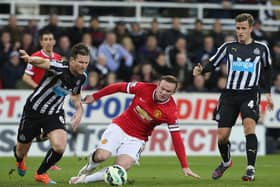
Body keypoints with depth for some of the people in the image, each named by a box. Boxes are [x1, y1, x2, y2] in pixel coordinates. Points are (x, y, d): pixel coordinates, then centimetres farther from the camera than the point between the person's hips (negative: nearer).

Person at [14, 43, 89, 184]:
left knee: (59, 147, -20)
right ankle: (20, 161, 54)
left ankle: (41, 174, 9)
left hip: (54, 114, 4)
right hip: (33, 110, -4)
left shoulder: (81, 77, -8)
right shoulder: (60, 69, -29)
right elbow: (43, 63, -51)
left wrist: (79, 110, 0)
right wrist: (30, 59, -72)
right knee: (21, 150, 13)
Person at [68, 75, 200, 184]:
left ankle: (85, 179, -3)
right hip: (119, 127, 0)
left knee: (122, 168, -22)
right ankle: (90, 167, 17)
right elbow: (118, 87, -4)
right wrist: (94, 96, 2)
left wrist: (185, 167, -20)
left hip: (137, 139, 0)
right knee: (101, 156, -21)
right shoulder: (144, 88, -17)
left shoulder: (170, 112, -20)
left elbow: (176, 139, -18)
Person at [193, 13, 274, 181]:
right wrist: (201, 70, -14)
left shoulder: (261, 48, 7)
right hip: (230, 95, 2)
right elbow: (212, 64, 7)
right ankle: (226, 162, 32)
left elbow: (267, 70, 21)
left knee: (249, 125, -28)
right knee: (222, 136, 0)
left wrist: (268, 93, 20)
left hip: (250, 94, -2)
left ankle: (251, 169, -24)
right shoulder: (229, 47, 6)